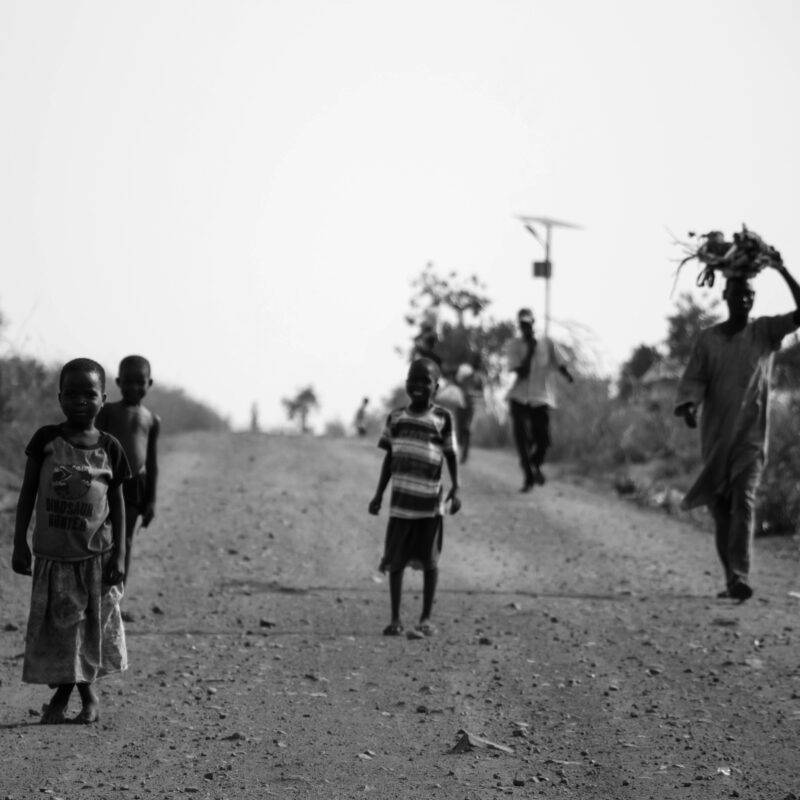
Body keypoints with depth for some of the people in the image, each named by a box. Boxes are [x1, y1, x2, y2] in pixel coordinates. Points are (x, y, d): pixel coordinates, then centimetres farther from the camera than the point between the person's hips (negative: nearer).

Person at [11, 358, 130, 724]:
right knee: (55, 626, 4)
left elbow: (117, 502, 3)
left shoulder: (109, 448, -2)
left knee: (92, 627, 6)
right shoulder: (46, 440, -3)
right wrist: (19, 542, -3)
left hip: (96, 556, 0)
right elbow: (28, 491, 1)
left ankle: (86, 693, 24)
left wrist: (119, 554, -2)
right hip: (52, 553, 0)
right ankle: (61, 694, 20)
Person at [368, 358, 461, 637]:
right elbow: (389, 458, 13)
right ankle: (395, 618, 9)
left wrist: (455, 489, -9)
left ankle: (426, 618, 13)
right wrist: (379, 494, 12)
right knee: (395, 560, 2)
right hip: (401, 501, 2)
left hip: (430, 502, -2)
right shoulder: (396, 417, 8)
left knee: (429, 560, 4)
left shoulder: (443, 418, -1)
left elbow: (451, 455, 2)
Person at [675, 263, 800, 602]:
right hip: (715, 434, 3)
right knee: (720, 508, 5)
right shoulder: (707, 339, 6)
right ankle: (731, 577, 15)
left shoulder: (765, 331, 2)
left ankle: (740, 577, -25)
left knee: (743, 500, -16)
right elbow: (693, 379, 0)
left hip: (751, 435, -3)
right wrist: (688, 405, -20)